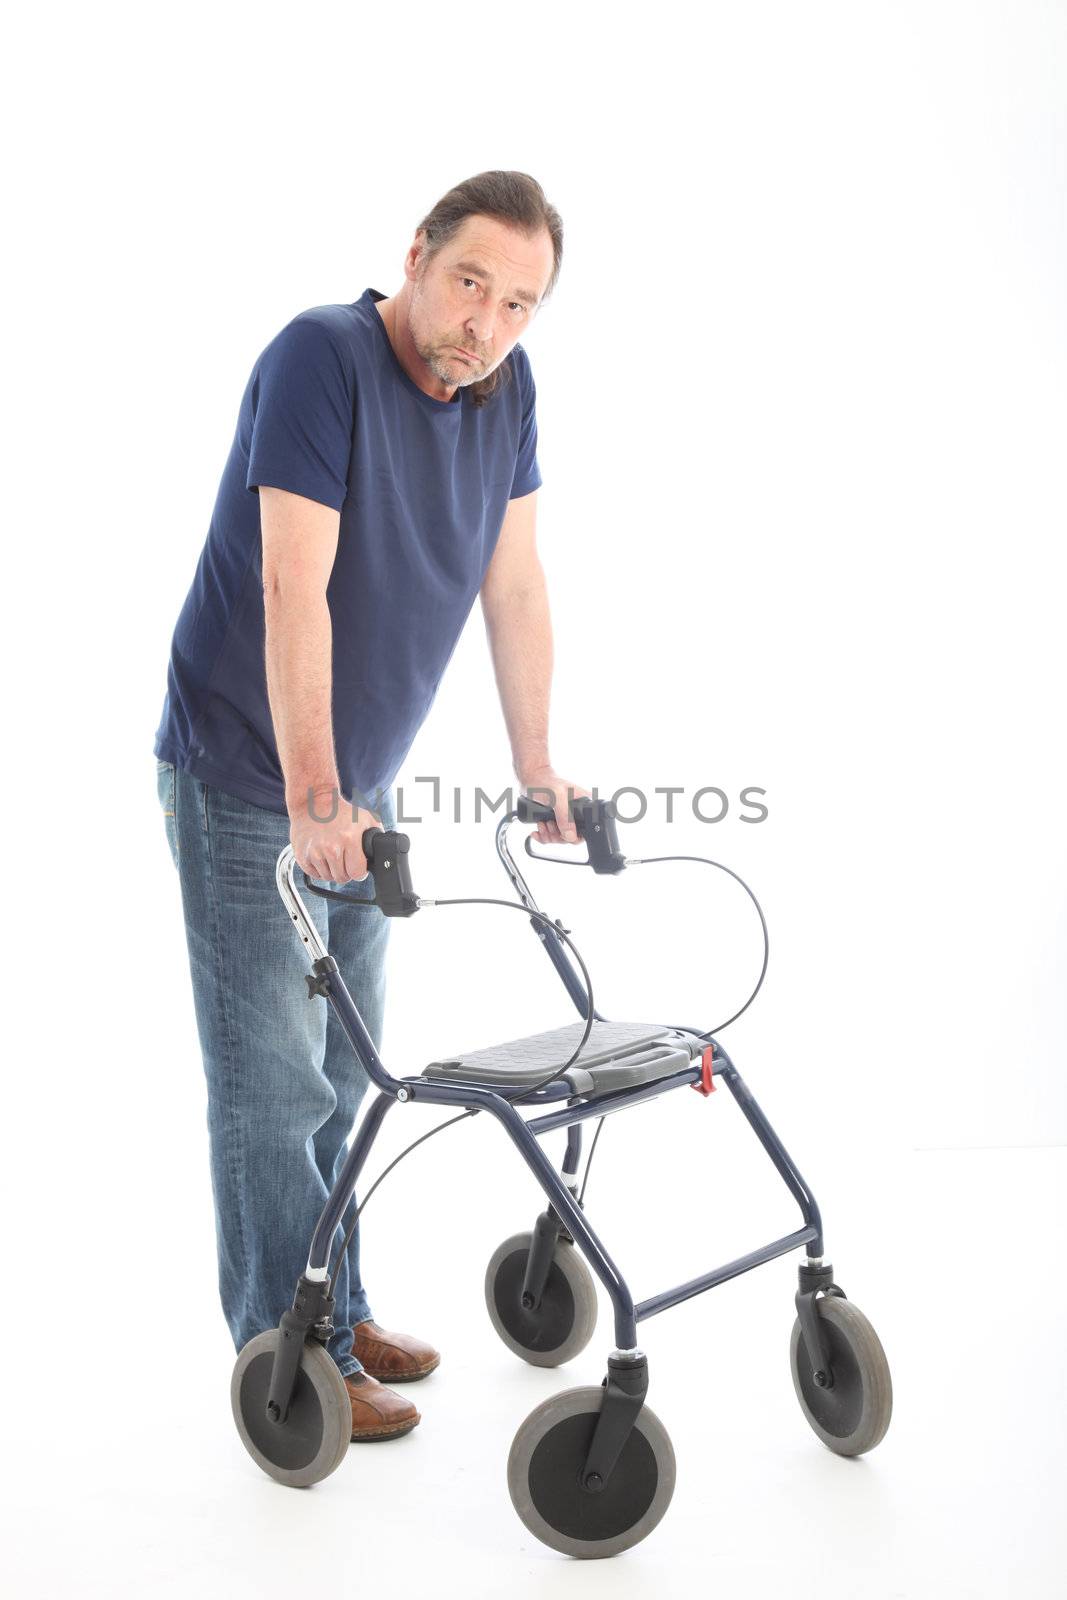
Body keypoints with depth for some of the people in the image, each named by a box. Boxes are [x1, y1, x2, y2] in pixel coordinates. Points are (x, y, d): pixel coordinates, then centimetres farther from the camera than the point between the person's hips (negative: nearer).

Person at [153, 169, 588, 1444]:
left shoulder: (507, 387, 0)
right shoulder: (320, 357, -21)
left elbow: (514, 588, 5)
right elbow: (294, 592, -28)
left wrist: (537, 771, 6)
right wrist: (312, 799, -33)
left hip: (362, 785, 7)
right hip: (245, 783, -7)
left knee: (343, 1072, 16)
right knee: (272, 1085, 0)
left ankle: (337, 1310, 32)